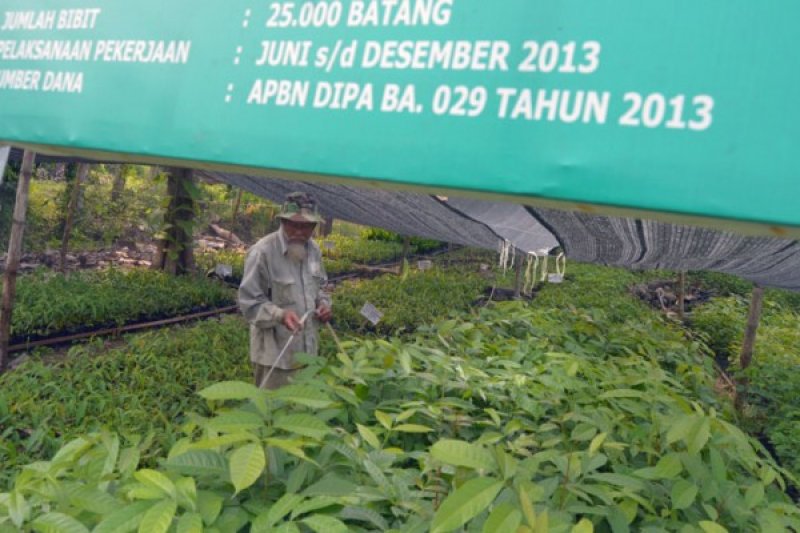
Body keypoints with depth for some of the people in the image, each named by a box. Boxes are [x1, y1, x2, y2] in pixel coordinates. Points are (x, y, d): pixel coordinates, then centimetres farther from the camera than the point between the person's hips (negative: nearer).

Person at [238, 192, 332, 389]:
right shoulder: (262, 252, -19)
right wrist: (280, 315, -31)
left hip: (308, 350, 7)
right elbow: (249, 302, -17)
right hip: (275, 355, -7)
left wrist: (323, 304, -1)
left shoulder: (313, 250, 4)